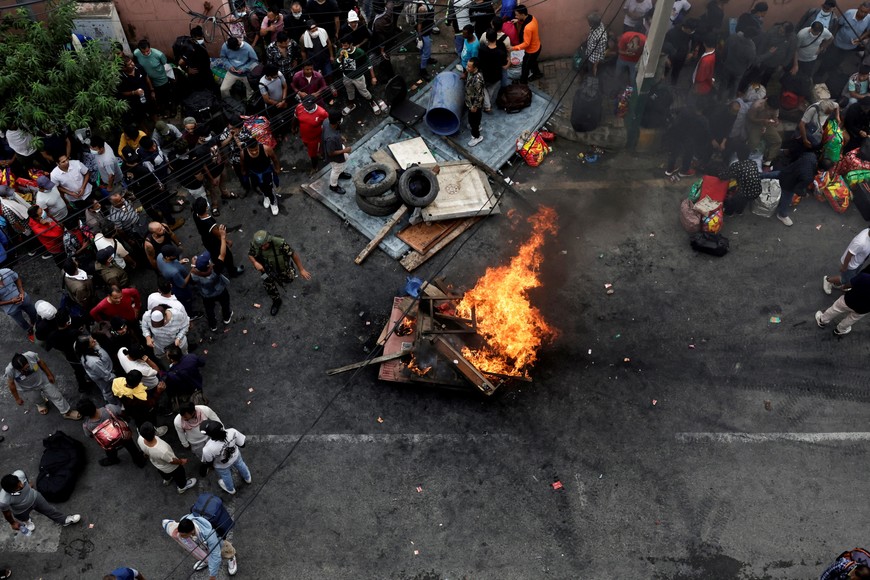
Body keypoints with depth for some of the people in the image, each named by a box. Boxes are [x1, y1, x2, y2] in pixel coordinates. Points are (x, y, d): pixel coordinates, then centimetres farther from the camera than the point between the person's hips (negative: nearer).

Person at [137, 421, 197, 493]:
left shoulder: (140, 439, -34)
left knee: (164, 473, 39)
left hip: (156, 463, 5)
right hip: (170, 468, -5)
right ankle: (182, 487, 58)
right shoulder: (162, 450, -49)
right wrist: (182, 462, -4)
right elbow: (172, 461, -26)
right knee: (179, 475, 29)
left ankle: (166, 479, 70)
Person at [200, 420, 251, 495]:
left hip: (222, 466, -2)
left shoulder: (208, 449, -45)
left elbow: (208, 462, -21)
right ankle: (247, 479, 69)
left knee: (226, 477, 33)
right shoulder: (232, 432, -40)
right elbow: (242, 444, -21)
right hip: (236, 456, 2)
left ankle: (231, 490, 66)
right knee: (240, 465, 38)